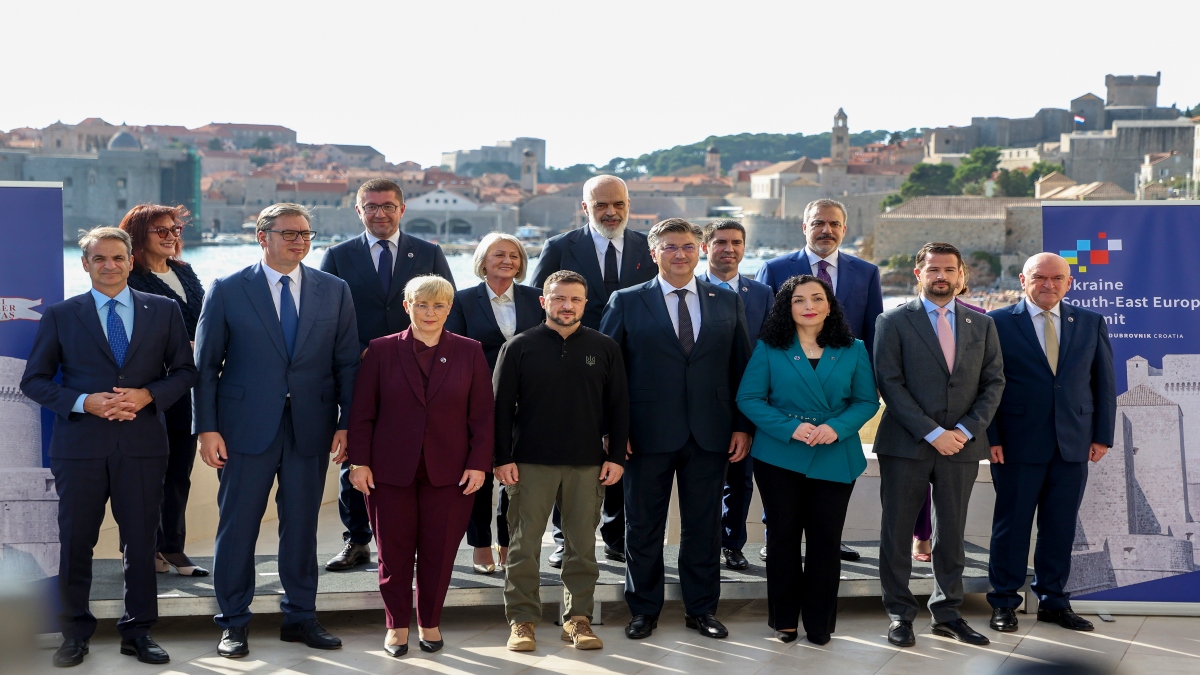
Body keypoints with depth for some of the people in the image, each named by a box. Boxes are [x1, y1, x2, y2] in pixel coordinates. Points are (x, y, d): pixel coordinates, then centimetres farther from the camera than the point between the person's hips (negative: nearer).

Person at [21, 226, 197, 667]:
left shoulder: (163, 311, 8)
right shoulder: (59, 316, 5)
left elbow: (184, 370, 8)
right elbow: (34, 380, 4)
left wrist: (148, 395, -10)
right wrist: (84, 402, -12)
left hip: (142, 444, 1)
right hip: (80, 445, 0)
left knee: (141, 541, 6)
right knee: (75, 543, 5)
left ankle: (138, 632, 19)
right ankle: (75, 635, 19)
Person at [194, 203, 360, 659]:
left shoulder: (334, 291, 6)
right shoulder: (226, 291, 0)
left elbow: (347, 363, 6)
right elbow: (205, 364, 0)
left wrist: (346, 423, -1)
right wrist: (207, 428, -6)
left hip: (311, 428, 2)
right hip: (247, 428, -2)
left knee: (302, 526, 11)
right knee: (237, 527, 4)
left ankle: (300, 617, 24)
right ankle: (233, 624, 17)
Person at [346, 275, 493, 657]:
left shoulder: (469, 352, 4)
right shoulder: (382, 350, 3)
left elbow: (482, 415, 3)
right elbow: (362, 412, 2)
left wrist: (479, 464, -4)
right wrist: (359, 461, -4)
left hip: (449, 472, 0)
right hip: (390, 469, 0)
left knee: (439, 551, 6)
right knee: (394, 551, 6)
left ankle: (430, 623, 23)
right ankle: (397, 625, 21)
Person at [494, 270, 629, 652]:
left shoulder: (604, 348, 6)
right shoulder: (520, 347, 2)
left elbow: (618, 406, 8)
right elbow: (501, 406, 1)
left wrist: (616, 456, 2)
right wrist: (503, 458, -5)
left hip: (588, 464, 1)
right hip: (531, 463, -1)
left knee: (582, 546, 6)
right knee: (525, 545, 3)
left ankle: (578, 618, 16)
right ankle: (522, 619, 13)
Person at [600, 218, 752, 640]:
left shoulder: (728, 303, 9)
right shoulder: (627, 303, 2)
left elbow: (741, 368, 9)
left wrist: (743, 426, 2)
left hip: (710, 435, 2)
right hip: (648, 433, -1)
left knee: (704, 526, 9)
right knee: (643, 526, 7)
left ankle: (701, 609, 23)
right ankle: (644, 610, 21)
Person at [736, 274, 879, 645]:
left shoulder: (853, 350, 5)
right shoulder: (769, 349, 0)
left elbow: (867, 401, 2)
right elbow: (748, 398, -5)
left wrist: (837, 428, -16)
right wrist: (791, 428, -17)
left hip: (835, 458, 1)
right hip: (780, 457, -1)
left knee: (826, 539, 4)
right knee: (784, 535, 6)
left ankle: (819, 623, 17)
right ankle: (784, 618, 20)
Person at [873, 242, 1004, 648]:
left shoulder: (981, 325, 11)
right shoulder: (894, 322, -1)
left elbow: (994, 382, 8)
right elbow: (890, 383, -8)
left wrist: (967, 429, -7)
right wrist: (932, 433, -14)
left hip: (961, 446, 3)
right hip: (906, 445, -3)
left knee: (952, 533, 9)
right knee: (897, 532, 3)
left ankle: (947, 614, 20)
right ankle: (900, 615, 14)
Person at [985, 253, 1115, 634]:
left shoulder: (1091, 324, 8)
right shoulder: (998, 323, -2)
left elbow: (1105, 382, 9)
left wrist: (1103, 435, 4)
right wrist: (991, 437, -8)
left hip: (1074, 444, 3)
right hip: (1017, 444, -3)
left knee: (1060, 526, 9)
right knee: (1012, 524, 5)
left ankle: (1054, 601, 21)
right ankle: (1004, 603, 16)